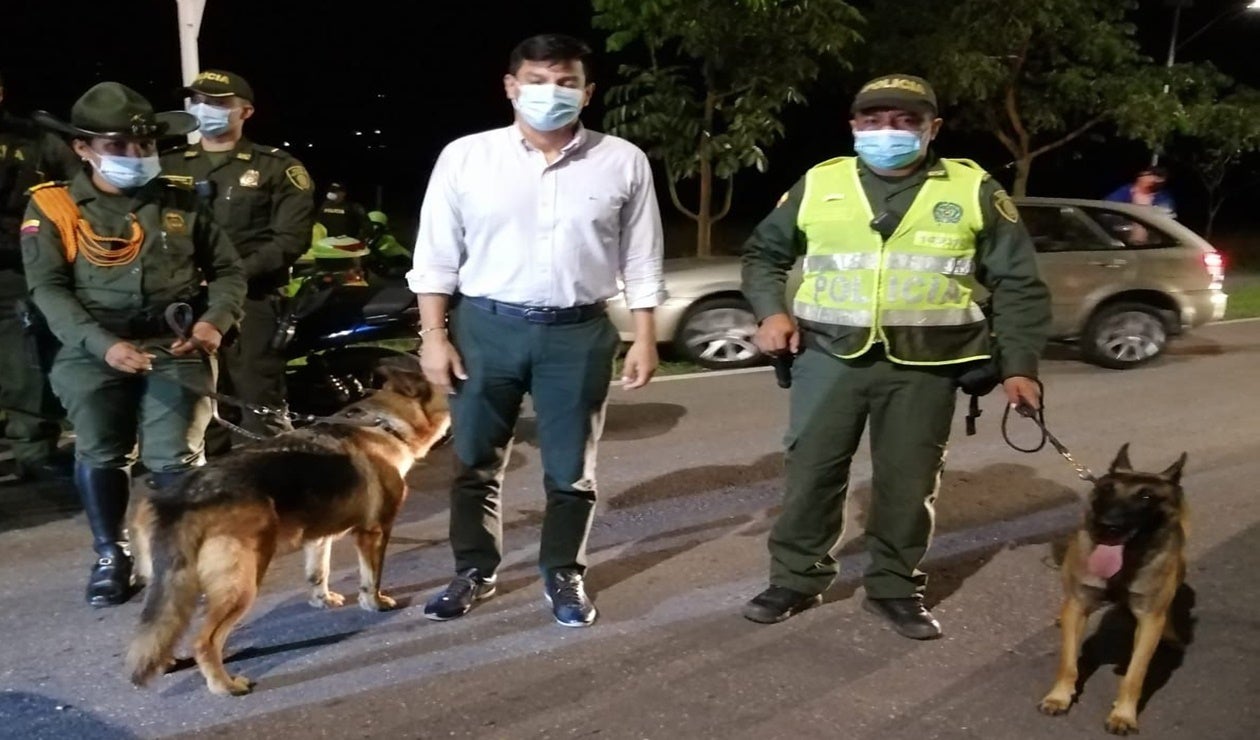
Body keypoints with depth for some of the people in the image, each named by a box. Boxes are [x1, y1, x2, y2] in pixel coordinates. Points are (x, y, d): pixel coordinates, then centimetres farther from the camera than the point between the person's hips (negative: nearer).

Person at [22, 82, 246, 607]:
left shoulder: (179, 203, 12)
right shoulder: (53, 208, 5)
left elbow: (228, 269, 14)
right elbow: (48, 290, -5)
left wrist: (215, 320, -7)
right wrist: (103, 345, -19)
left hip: (174, 346, 1)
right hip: (93, 350, 0)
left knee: (176, 456, -9)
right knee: (100, 453, -6)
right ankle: (110, 556, 16)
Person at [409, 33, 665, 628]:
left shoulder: (623, 162, 1)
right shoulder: (465, 156, -1)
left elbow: (641, 260, 5)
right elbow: (436, 255, 2)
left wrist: (645, 339, 1)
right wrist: (434, 336, -2)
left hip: (579, 334, 0)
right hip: (485, 326, 1)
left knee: (571, 470, 10)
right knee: (474, 463, 12)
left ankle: (563, 576, 29)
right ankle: (474, 572, 31)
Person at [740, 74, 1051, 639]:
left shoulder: (973, 190, 4)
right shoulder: (818, 184, 6)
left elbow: (1017, 285, 6)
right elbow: (763, 253, 16)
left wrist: (1019, 364, 0)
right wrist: (771, 311, -1)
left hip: (923, 366, 0)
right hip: (829, 355, 1)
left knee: (908, 481, 6)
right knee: (811, 470, 6)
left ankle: (895, 587, 24)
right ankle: (796, 578, 23)